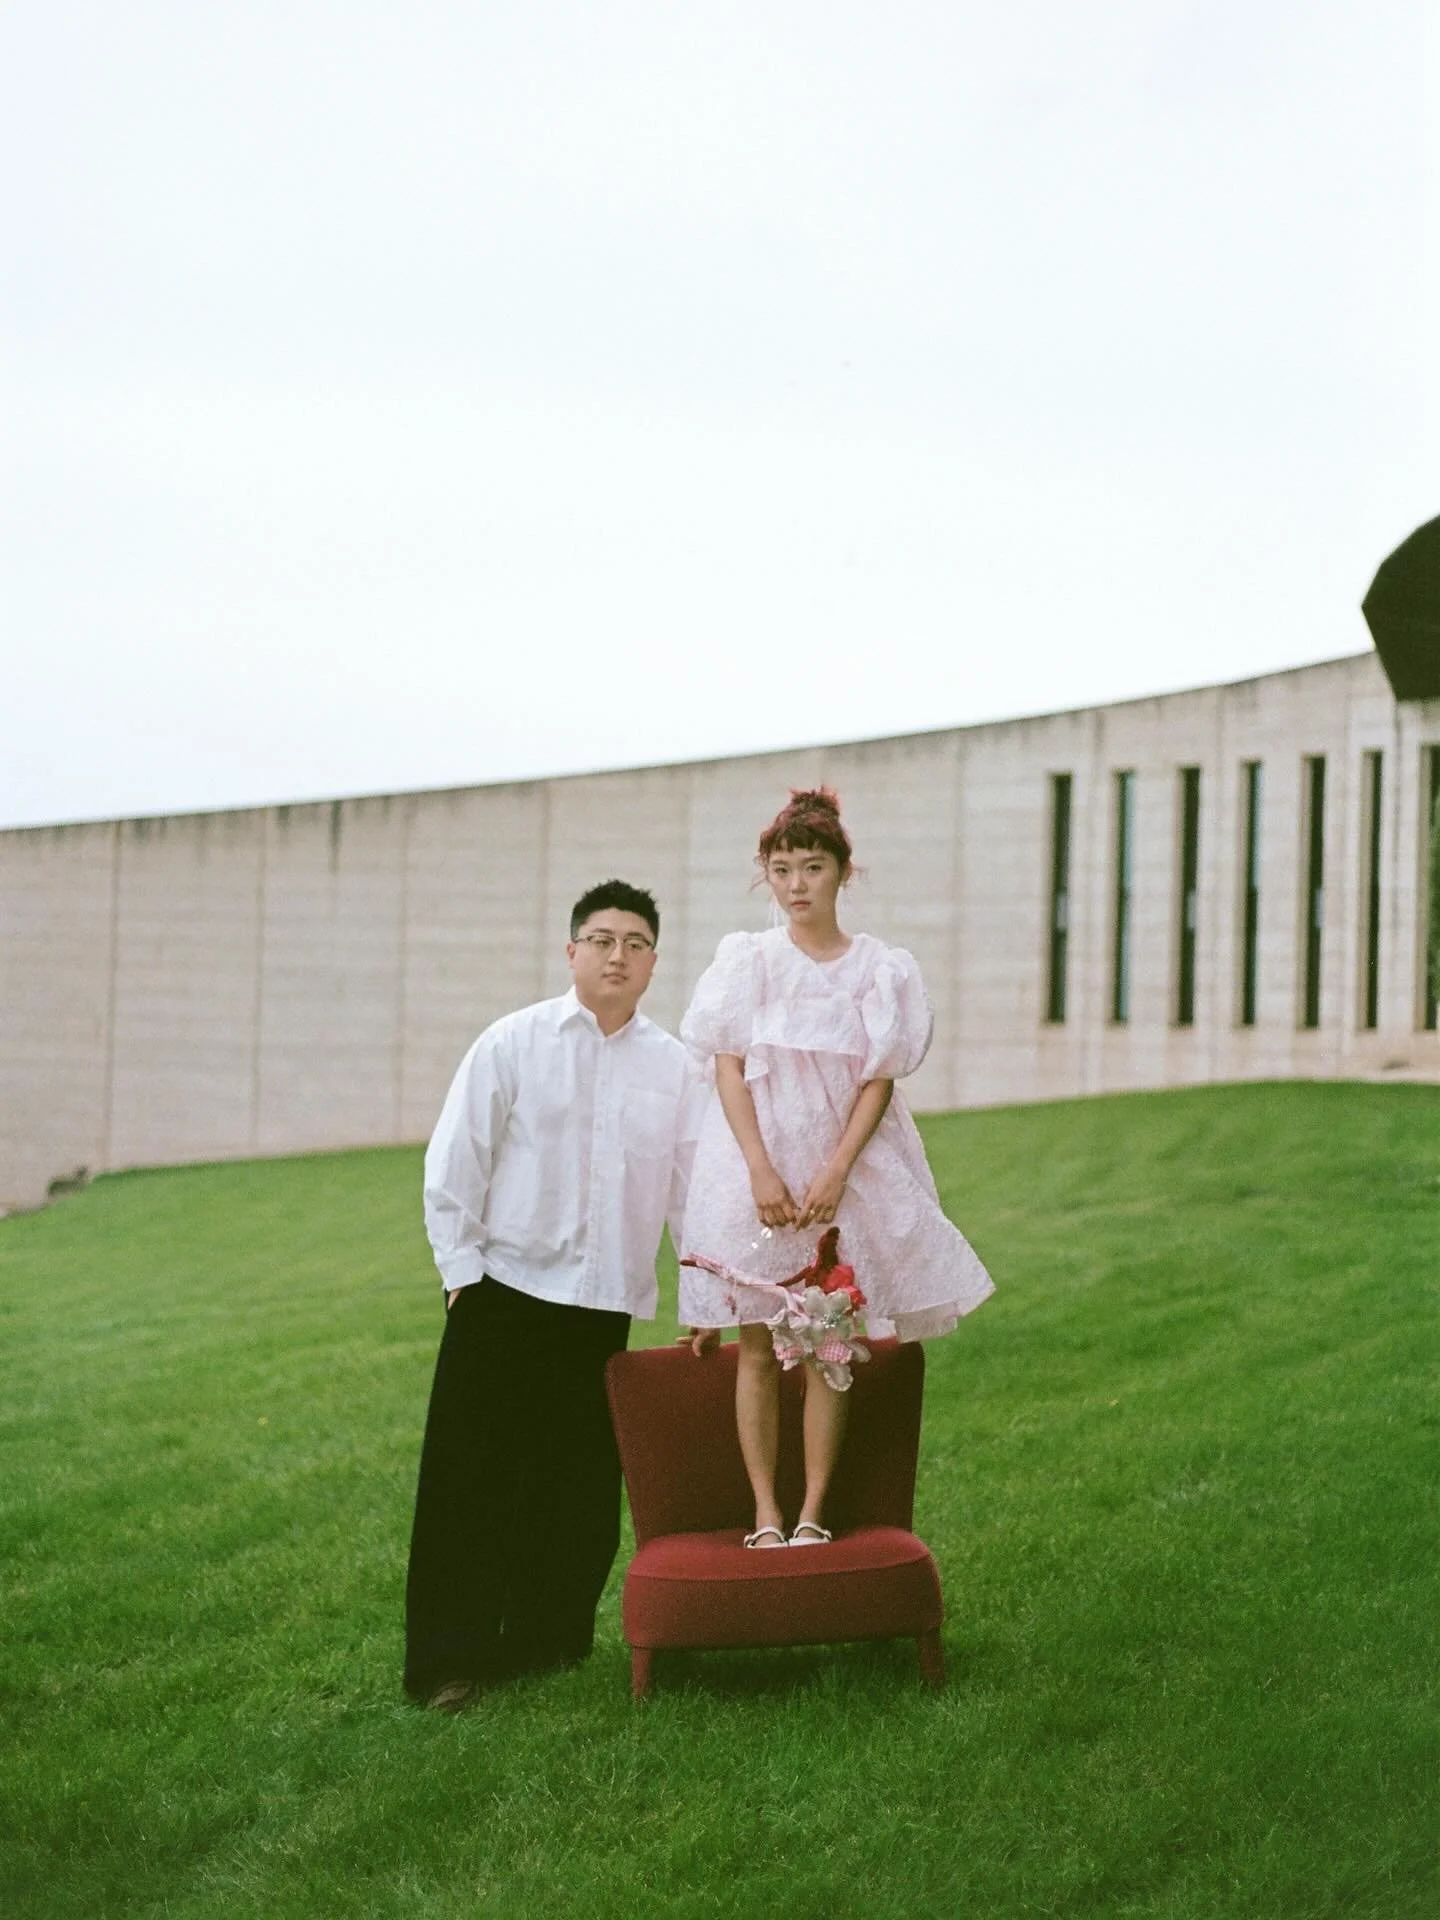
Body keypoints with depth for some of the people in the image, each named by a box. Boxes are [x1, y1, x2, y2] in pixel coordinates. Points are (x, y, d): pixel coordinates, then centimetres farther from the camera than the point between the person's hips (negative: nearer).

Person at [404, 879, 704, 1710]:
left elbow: (696, 1186, 8)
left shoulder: (676, 1067, 6)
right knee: (475, 1477, 0)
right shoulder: (513, 1043, -1)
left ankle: (550, 1638, 24)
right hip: (504, 1295, -2)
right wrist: (461, 1272, -5)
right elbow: (453, 1165, -1)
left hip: (606, 1302, 3)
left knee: (581, 1485, 8)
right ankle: (452, 1658, 8)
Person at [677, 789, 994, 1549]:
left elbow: (878, 1081, -2)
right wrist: (762, 1173, -13)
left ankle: (813, 1512, 7)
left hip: (843, 1168, 0)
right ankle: (766, 1513, 6)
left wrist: (835, 1172, -14)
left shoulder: (882, 969, 2)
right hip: (754, 1166, 0)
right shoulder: (746, 960, 2)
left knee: (827, 1347, 1)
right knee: (757, 1344, 1)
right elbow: (728, 1069, -3)